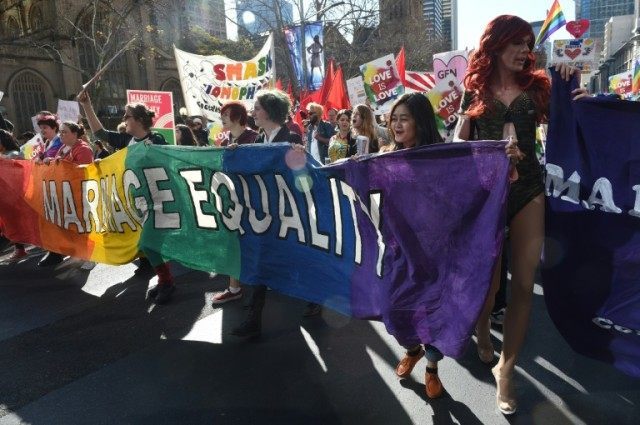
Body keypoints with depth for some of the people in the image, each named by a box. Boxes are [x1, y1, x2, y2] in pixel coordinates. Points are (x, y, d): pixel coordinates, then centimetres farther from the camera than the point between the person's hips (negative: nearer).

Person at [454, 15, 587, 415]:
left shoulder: (537, 85, 9)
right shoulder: (475, 90, 5)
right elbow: (459, 141, 5)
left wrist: (572, 88, -3)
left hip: (528, 189, 2)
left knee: (525, 282, -1)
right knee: (488, 278, 7)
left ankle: (506, 367, 13)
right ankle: (482, 331, 39)